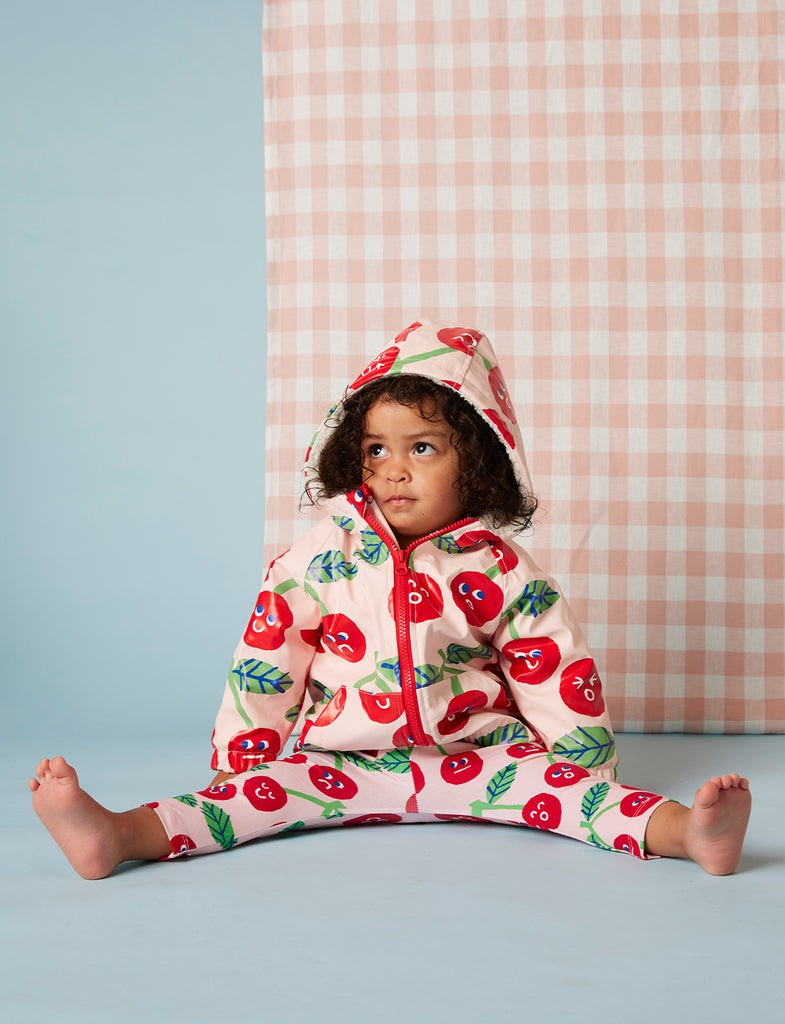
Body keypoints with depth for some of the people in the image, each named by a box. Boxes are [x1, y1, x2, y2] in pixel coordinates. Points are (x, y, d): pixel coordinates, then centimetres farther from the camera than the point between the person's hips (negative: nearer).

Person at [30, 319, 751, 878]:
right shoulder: (325, 554, -1)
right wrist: (240, 757, 4)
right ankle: (120, 835, -39)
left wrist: (583, 773, 0)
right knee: (273, 787, -21)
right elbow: (266, 655, 3)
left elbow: (557, 669, 2)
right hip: (342, 759, 0)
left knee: (544, 778, -23)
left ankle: (681, 829, -41)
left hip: (476, 759, 0)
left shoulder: (497, 569, -2)